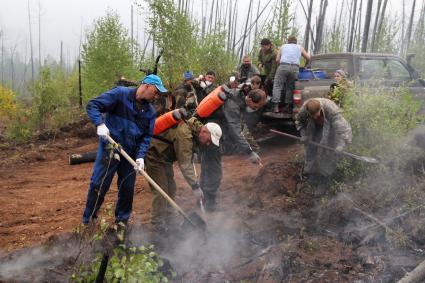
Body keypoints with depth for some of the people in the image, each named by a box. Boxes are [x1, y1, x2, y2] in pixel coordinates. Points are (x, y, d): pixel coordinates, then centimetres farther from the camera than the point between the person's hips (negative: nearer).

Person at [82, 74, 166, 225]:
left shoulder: (150, 112, 3)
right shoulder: (120, 94, -11)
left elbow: (146, 137, 2)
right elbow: (93, 105, -13)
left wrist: (140, 156, -13)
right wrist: (100, 123, -29)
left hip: (130, 154, 5)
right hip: (109, 149, -5)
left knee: (127, 189, 12)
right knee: (98, 185, -1)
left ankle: (122, 221, 31)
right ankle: (88, 221, 15)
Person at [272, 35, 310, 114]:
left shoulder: (283, 46, 24)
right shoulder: (300, 47, 26)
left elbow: (277, 59, 15)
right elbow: (308, 58, 19)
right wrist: (305, 65, 36)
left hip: (283, 66, -1)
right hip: (295, 68, 1)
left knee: (277, 86, -1)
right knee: (290, 87, 10)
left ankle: (276, 106, -14)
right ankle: (287, 107, 5)